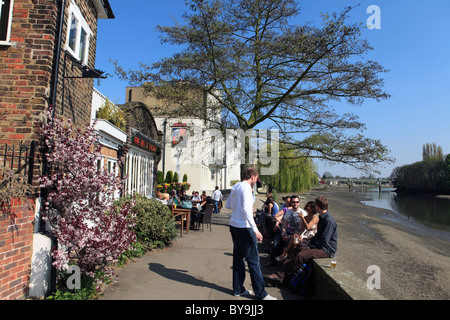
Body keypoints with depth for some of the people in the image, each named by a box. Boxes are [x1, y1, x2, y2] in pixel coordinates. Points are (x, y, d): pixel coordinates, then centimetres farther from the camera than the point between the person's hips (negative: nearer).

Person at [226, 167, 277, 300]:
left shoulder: (235, 187, 11)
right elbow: (246, 210, -24)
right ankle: (261, 293, 10)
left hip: (234, 226, 9)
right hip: (244, 228, -9)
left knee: (238, 258, 16)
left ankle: (238, 289, 26)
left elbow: (227, 205, 19)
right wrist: (255, 229, -24)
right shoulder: (246, 187, -15)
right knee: (253, 260, 0)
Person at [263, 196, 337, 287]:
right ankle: (278, 274, -12)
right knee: (293, 252, -2)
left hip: (327, 250, -10)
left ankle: (281, 278, -20)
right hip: (319, 246, 10)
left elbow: (324, 242, -22)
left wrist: (310, 247, -14)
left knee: (300, 255, -28)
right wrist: (310, 243, 6)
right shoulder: (322, 218, 13)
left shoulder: (329, 221, -19)